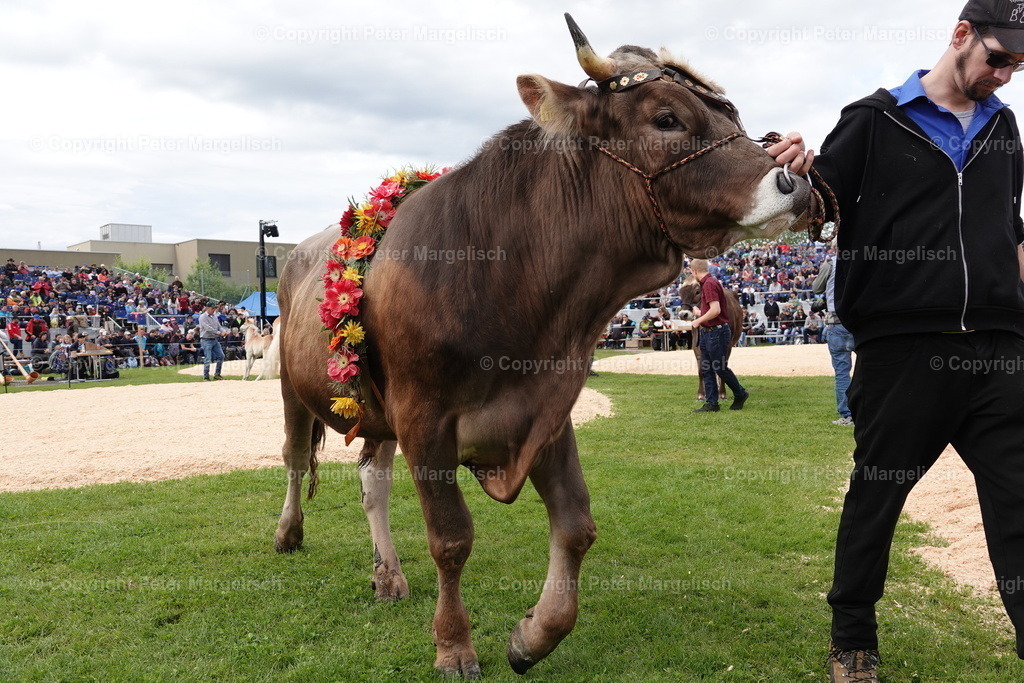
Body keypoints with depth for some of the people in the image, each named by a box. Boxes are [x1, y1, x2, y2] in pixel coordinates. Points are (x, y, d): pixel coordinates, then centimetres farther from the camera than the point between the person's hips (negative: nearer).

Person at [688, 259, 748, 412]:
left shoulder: (709, 284, -18)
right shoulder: (708, 283, 13)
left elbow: (715, 309, -26)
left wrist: (699, 321, -16)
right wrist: (700, 312, 31)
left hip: (716, 332, -10)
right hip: (707, 332, 10)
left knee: (721, 368, 1)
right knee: (706, 369, 8)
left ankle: (740, 394, 20)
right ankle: (711, 403, 11)